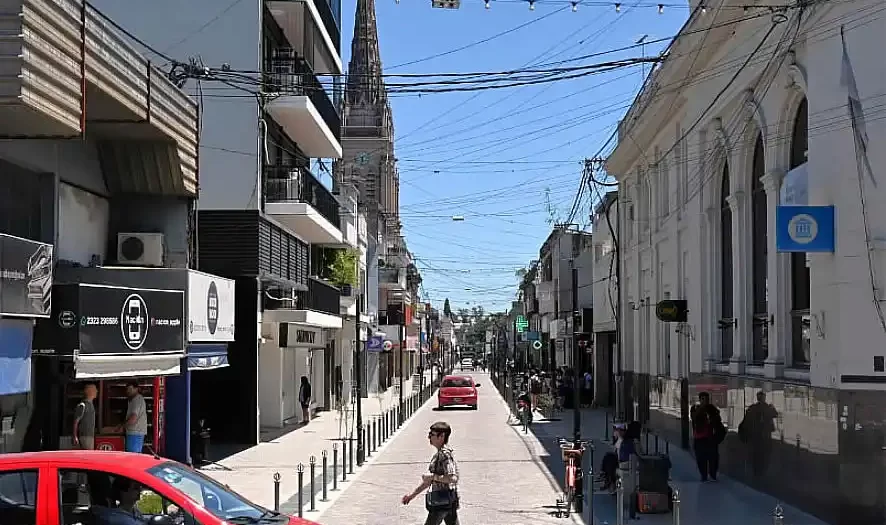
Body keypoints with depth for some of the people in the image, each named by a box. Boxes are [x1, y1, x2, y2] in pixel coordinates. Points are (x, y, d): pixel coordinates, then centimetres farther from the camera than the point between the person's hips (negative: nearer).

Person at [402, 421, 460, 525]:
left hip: (443, 501, -10)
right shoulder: (438, 454, 15)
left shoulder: (445, 454, -17)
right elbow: (429, 480, 22)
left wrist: (433, 476, -20)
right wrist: (412, 494, 21)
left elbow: (452, 478, -28)